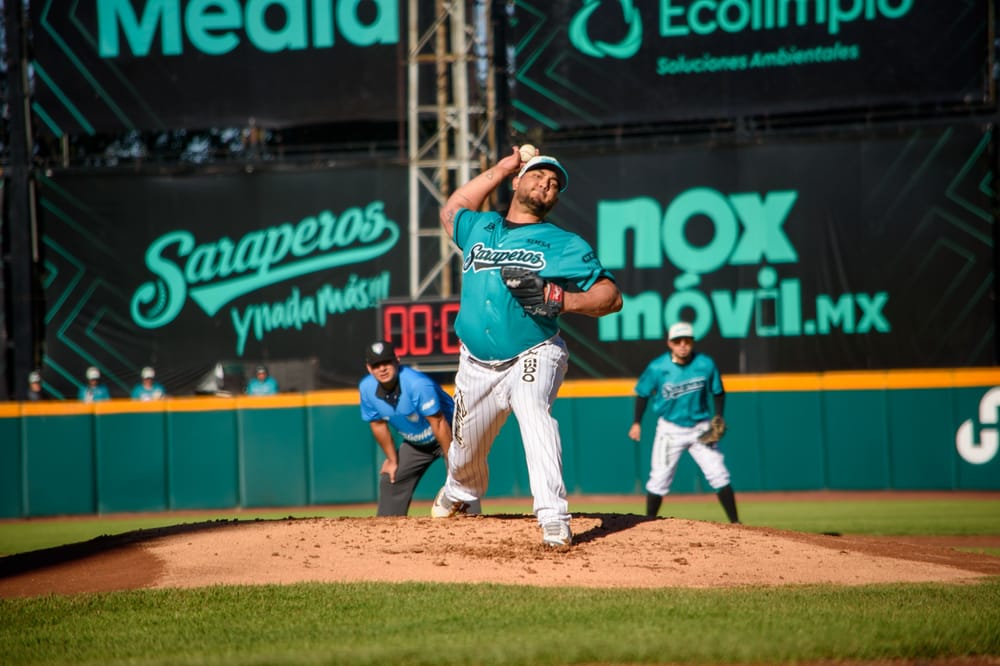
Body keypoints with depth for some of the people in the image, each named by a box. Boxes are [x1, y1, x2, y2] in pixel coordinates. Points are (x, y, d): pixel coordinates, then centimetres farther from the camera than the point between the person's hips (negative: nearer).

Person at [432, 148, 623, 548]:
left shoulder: (565, 246, 1)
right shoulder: (479, 228, 12)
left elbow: (611, 297, -3)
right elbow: (451, 210, 32)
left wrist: (562, 300, -23)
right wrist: (500, 169, 21)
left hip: (533, 356, -4)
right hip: (477, 365, 4)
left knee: (533, 409, -36)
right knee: (465, 458, 13)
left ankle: (553, 518, -43)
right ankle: (459, 495, 51)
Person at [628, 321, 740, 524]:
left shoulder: (706, 365, -9)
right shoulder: (657, 368, -13)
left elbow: (718, 392, 5)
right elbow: (643, 393, 2)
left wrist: (719, 418, -8)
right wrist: (636, 422, 1)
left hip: (700, 429, 1)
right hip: (670, 429, -1)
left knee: (719, 475, -5)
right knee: (659, 479, 0)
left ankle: (735, 523, 0)